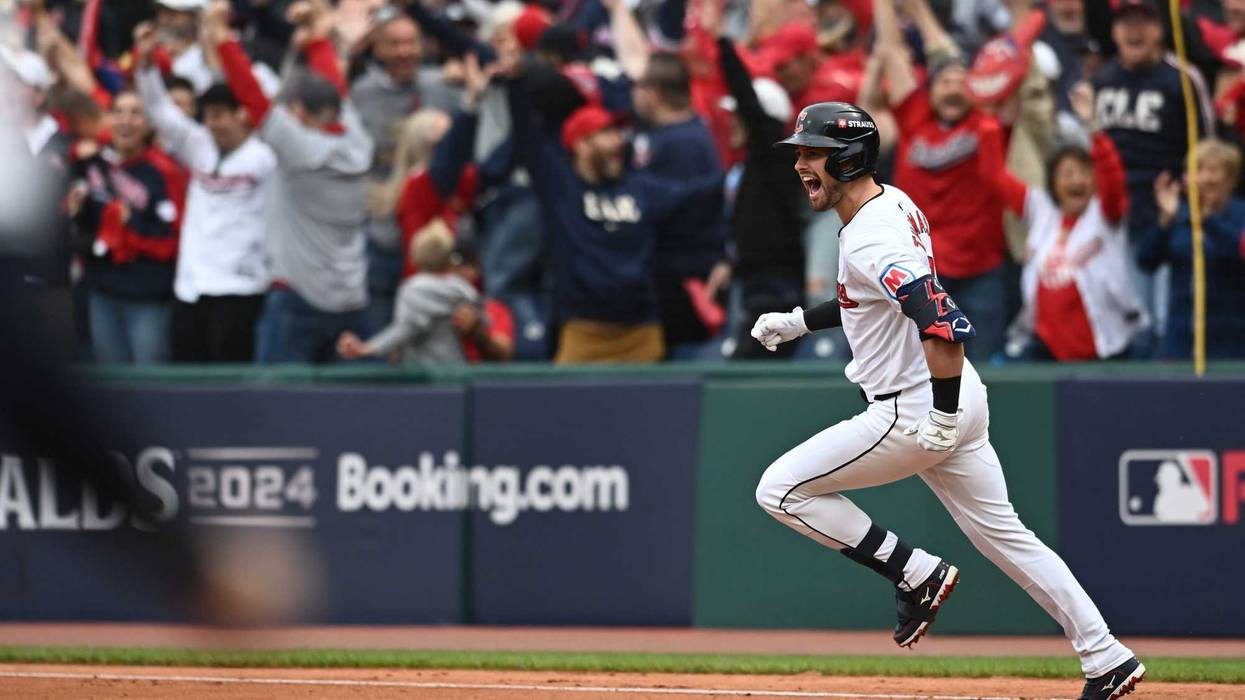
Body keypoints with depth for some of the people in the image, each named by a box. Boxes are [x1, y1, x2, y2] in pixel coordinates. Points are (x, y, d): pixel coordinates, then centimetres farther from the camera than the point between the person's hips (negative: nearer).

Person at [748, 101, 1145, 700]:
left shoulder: (872, 240, -22)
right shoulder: (895, 204, 9)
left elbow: (944, 325, -34)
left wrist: (943, 418, -29)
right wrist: (798, 321, 23)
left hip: (914, 413, -10)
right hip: (952, 401, 10)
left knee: (781, 490, -2)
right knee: (1002, 534, 16)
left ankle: (915, 573, 2)